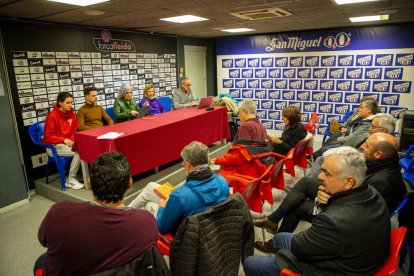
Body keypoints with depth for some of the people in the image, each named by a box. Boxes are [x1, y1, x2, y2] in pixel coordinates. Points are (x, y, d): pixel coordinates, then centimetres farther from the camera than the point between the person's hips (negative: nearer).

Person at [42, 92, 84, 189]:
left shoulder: (71, 113, 4)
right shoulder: (52, 116, -12)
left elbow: (74, 131, 11)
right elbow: (48, 137, -12)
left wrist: (72, 140, -9)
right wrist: (64, 140, -26)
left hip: (68, 143, 5)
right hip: (53, 146, -5)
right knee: (78, 152, -28)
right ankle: (70, 180, -14)